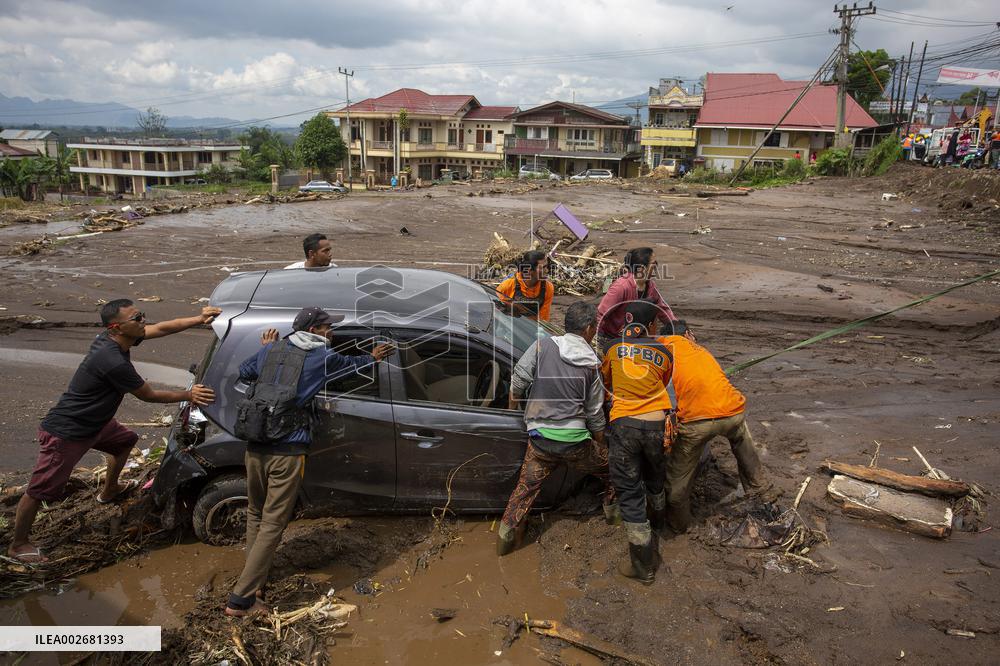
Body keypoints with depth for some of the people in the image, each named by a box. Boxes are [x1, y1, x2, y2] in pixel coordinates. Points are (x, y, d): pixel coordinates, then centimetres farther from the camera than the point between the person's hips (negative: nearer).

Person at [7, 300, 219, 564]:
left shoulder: (113, 337, -8)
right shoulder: (114, 362, -33)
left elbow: (162, 328, -4)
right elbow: (149, 395, -21)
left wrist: (199, 319, -16)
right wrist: (188, 395, -12)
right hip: (65, 433, -10)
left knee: (126, 440, 27)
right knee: (41, 491, 4)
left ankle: (108, 490, 48)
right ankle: (18, 545, 21)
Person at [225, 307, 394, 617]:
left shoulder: (270, 350, 8)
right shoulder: (323, 357, -2)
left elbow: (243, 371, 24)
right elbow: (349, 363, 18)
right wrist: (373, 357, 38)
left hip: (255, 448, 5)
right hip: (287, 454, -5)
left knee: (255, 514, 23)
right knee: (272, 524, 1)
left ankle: (254, 581, 31)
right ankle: (240, 599, 2)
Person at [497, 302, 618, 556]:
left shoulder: (543, 346, -6)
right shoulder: (592, 365, -3)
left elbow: (518, 379, -7)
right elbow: (595, 414, 3)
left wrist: (513, 408, 12)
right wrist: (601, 444, 17)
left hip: (540, 439, 1)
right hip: (575, 441, -1)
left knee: (526, 488, 14)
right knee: (610, 467, 25)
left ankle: (505, 536, 16)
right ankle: (614, 510, 39)